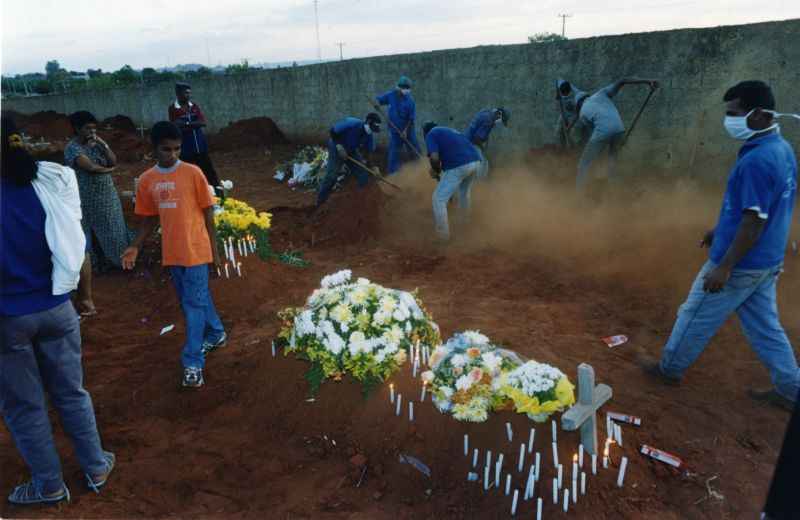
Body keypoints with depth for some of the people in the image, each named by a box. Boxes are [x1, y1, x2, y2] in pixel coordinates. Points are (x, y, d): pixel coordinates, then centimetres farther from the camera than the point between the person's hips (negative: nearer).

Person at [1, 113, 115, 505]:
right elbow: (71, 242, -2)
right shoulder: (51, 180, -6)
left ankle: (49, 486, 30)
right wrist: (62, 286, 9)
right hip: (55, 307, 3)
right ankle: (96, 469, 31)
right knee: (71, 392, 18)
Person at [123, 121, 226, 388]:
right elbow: (150, 218, 12)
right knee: (194, 299, 17)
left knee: (194, 303, -3)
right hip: (171, 252, 5)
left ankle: (193, 362, 2)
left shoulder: (193, 173, -8)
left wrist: (214, 249, -4)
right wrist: (135, 247, 2)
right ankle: (216, 333, 40)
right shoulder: (146, 180, 4)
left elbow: (208, 213, -5)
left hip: (196, 250, -5)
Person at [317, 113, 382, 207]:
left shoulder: (369, 135, -13)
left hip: (352, 151, 6)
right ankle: (320, 202, -2)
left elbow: (370, 152, -9)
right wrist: (339, 146, -29)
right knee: (332, 175, -13)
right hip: (337, 149, -6)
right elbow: (333, 131, -23)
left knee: (363, 174, 0)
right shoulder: (351, 123, -31)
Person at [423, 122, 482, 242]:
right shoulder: (449, 131, 33)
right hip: (475, 162, 8)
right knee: (464, 191, 36)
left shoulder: (430, 135, 8)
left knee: (439, 199, 7)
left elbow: (434, 158, -9)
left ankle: (443, 235, 11)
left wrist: (436, 171, 10)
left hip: (458, 167, -8)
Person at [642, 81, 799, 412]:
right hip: (767, 261, 9)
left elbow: (755, 221, -25)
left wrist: (724, 266, -21)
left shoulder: (756, 161, -26)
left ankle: (670, 368, 27)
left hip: (742, 264, -9)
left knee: (695, 317, 9)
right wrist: (721, 230, 24)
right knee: (765, 327, 19)